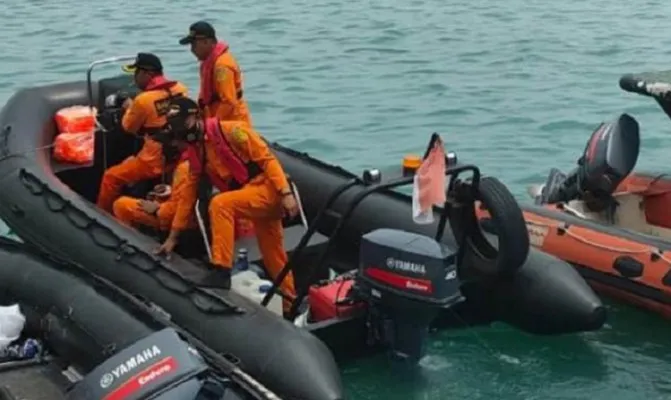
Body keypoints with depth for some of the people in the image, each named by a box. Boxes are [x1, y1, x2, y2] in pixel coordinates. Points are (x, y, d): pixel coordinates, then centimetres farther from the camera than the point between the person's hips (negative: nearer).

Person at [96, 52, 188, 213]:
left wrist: (129, 108, 19)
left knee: (111, 177, 10)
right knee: (128, 163, 33)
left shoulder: (143, 100, -18)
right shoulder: (180, 89, -2)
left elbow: (129, 127, 1)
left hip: (156, 162, -7)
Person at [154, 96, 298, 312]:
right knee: (274, 256, 13)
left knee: (220, 204, -28)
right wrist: (173, 237, 12)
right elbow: (189, 195, 12)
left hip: (270, 188, -8)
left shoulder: (230, 130, -14)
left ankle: (221, 271, -26)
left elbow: (267, 159, -16)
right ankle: (291, 304, 27)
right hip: (255, 196, 8)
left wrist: (286, 193, -24)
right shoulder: (195, 152, 9)